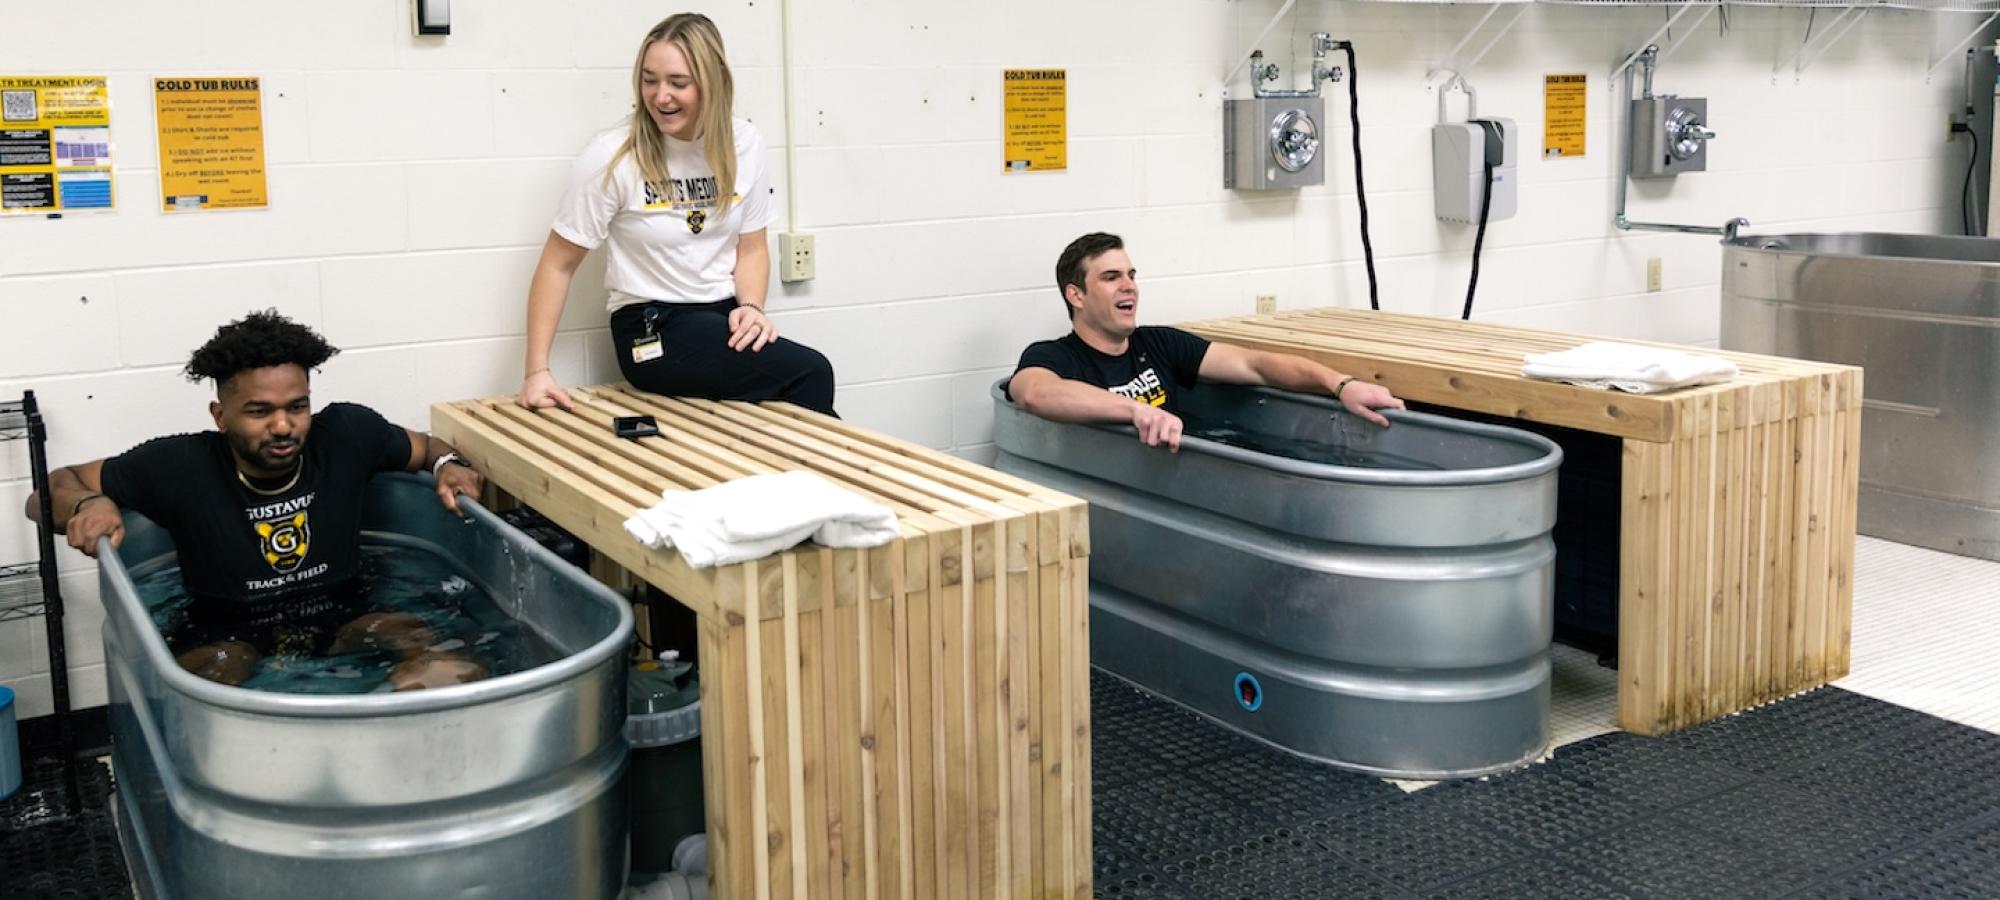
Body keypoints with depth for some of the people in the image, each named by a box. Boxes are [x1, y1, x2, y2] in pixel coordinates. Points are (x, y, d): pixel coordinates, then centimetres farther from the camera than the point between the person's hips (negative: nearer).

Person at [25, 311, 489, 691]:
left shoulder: (349, 433, -7)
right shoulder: (179, 466, -11)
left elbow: (424, 447, 16)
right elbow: (49, 490, 2)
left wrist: (447, 465, -7)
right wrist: (86, 504, -20)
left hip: (342, 620, 1)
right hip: (229, 635, -1)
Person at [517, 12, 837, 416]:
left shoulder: (744, 144, 1)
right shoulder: (612, 157, -11)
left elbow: (751, 248, 10)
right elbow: (557, 265, -6)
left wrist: (752, 306, -11)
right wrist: (537, 370, -11)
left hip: (726, 318, 5)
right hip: (652, 329, -4)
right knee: (810, 374, -24)